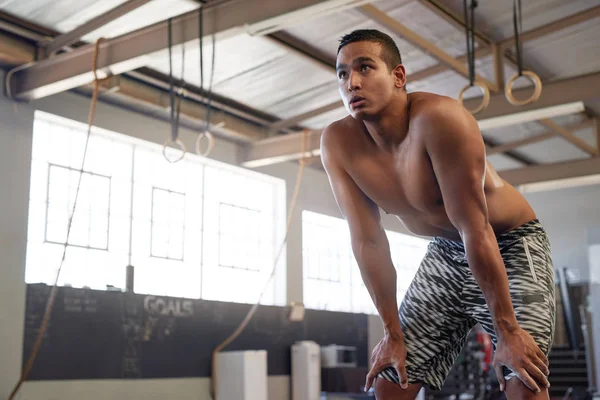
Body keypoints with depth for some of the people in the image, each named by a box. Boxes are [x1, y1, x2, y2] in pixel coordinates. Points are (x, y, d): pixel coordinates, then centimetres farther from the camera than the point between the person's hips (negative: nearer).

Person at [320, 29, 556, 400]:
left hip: (511, 245, -4)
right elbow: (368, 240, -11)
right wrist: (393, 333, -8)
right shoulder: (338, 143, -14)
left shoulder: (439, 119, -30)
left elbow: (476, 229, -29)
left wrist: (507, 331, -24)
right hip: (445, 253, 5)